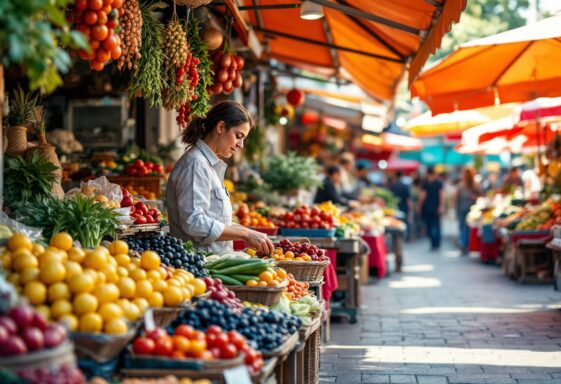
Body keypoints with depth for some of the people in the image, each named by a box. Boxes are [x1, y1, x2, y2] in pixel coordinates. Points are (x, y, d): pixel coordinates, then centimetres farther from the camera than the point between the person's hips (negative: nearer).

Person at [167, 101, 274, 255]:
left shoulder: (213, 165, 21)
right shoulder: (195, 163, -8)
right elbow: (194, 223, -17)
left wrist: (250, 235, 7)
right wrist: (245, 234, -14)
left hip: (215, 259, 9)